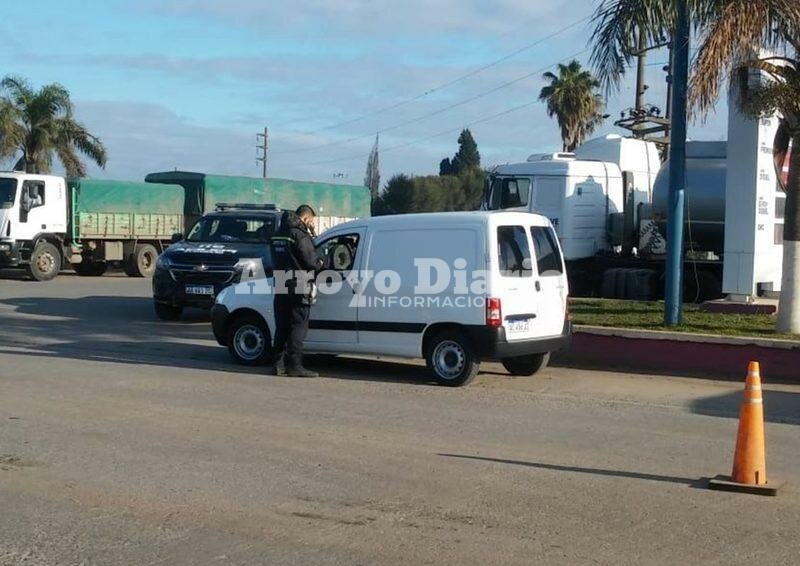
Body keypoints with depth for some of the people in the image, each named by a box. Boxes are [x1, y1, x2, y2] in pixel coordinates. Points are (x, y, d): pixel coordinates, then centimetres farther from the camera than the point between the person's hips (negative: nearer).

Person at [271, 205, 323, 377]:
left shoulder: (282, 232, 15)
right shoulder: (301, 235, -12)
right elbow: (311, 261, -16)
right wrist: (320, 263, 7)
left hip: (281, 287, 8)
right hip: (298, 288, -8)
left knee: (282, 327, 12)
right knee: (298, 327, -3)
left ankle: (279, 364, 15)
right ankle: (294, 366, -3)